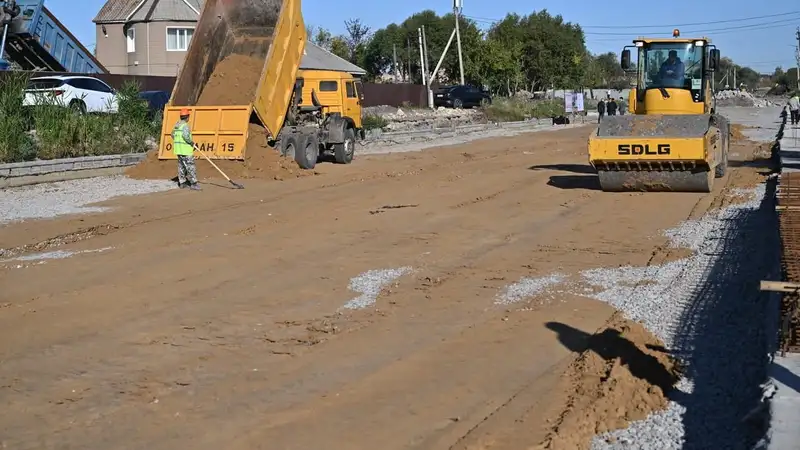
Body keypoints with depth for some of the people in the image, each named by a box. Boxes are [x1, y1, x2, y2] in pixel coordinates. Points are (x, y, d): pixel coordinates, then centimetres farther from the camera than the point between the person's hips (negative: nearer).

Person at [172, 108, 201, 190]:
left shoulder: (177, 125, 11)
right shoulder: (185, 125, -17)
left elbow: (173, 135, 19)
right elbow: (186, 136, -28)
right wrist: (191, 142, -13)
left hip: (178, 149, 9)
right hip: (185, 149, -9)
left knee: (181, 165, 16)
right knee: (190, 166, -6)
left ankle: (182, 183, 21)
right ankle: (193, 184, -7)